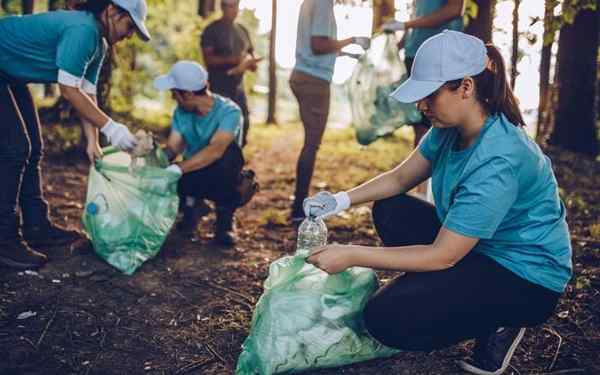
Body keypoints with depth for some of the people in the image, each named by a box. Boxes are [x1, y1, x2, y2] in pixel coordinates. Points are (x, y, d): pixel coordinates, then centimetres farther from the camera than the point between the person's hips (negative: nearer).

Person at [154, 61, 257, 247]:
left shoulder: (229, 111, -23)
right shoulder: (181, 112, -4)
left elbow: (215, 150, -37)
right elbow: (171, 149, -7)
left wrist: (178, 168, -44)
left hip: (222, 181, -3)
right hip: (194, 177, 4)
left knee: (229, 150, -37)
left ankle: (225, 217, -14)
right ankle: (191, 203, 7)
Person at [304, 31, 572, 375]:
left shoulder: (497, 163, -32)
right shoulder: (450, 129, -6)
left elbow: (442, 256, -28)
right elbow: (400, 178, 6)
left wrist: (351, 256, -27)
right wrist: (341, 200, -9)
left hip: (527, 278, -9)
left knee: (385, 318, -20)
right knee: (390, 211, 6)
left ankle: (497, 324, 0)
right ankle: (438, 295, 9)